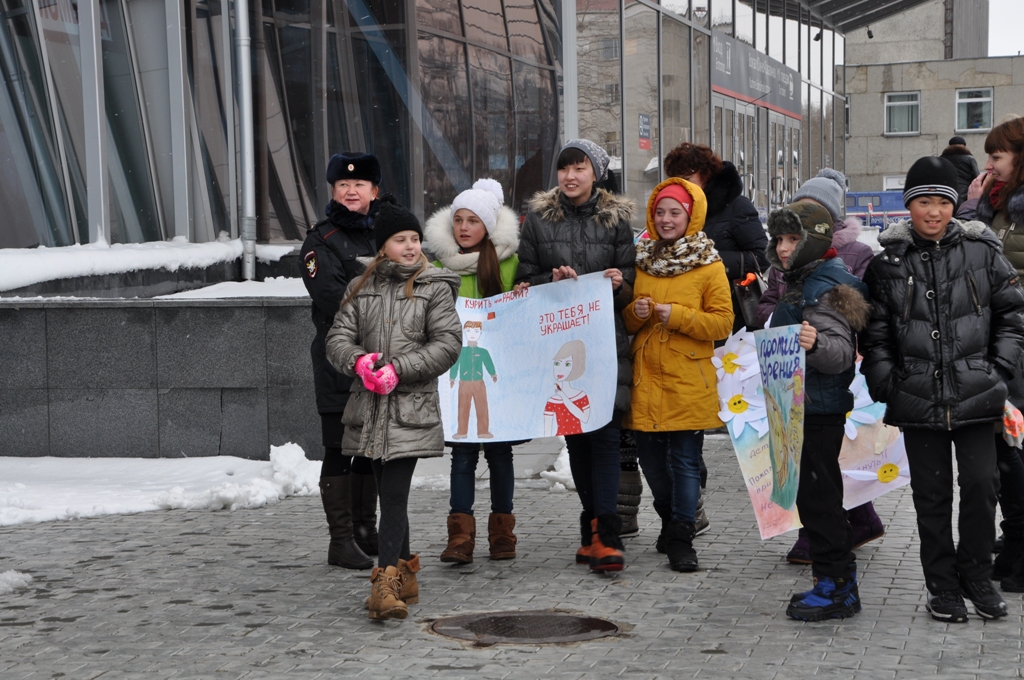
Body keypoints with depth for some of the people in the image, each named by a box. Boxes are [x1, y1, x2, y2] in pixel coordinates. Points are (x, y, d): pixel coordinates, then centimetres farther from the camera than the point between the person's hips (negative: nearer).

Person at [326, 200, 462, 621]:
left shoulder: (435, 288, 2)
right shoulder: (361, 288, 13)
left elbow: (448, 343, -5)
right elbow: (338, 336, 9)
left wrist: (399, 369, -14)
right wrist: (358, 360, -14)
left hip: (411, 409, -4)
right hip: (369, 407, 4)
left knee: (395, 497, -13)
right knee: (388, 496, 12)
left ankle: (385, 585, -18)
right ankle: (404, 575, 26)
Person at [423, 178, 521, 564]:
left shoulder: (509, 262, 4)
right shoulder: (441, 262, 9)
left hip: (498, 367, -1)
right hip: (458, 368, 1)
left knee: (499, 451, 5)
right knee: (462, 452, -4)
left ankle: (502, 532, 14)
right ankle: (460, 536, -6)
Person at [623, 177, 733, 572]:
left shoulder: (709, 266, -1)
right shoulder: (641, 260, 12)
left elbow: (722, 322, -7)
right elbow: (626, 325, 18)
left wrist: (676, 314, -17)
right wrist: (636, 313, -5)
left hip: (688, 381, -4)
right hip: (646, 378, 4)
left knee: (685, 461, -4)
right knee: (651, 459, 10)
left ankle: (681, 539, 3)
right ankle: (671, 521, 31)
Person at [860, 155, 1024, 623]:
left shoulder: (982, 252, 1)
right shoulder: (887, 262, 2)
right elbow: (874, 331, 6)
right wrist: (885, 384, -2)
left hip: (975, 394, 0)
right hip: (917, 397, 0)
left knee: (980, 484, -3)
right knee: (931, 493, 7)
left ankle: (976, 576, 16)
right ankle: (943, 585, 19)